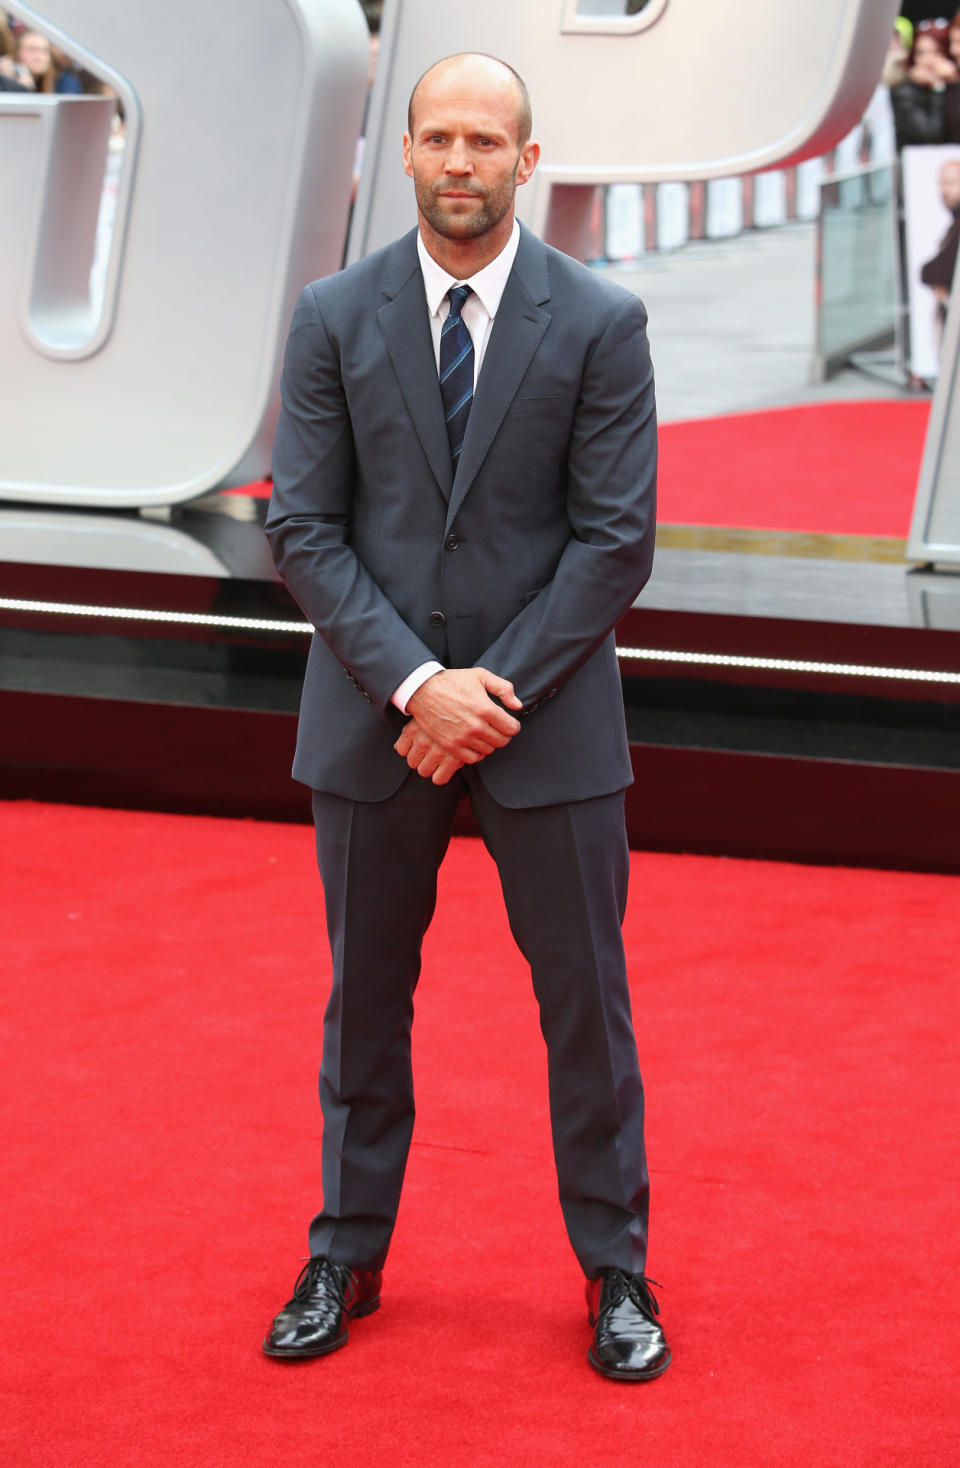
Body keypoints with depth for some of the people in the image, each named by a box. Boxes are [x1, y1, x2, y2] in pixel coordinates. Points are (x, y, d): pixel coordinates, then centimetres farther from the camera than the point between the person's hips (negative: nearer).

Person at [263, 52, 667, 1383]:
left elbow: (617, 539, -7)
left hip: (548, 717, -1)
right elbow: (303, 527, -3)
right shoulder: (335, 317, -1)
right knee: (365, 996, 11)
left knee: (587, 999, 5)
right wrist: (416, 682, -15)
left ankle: (615, 1274, 18)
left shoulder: (602, 323, -5)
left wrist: (495, 694, -14)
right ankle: (346, 1260, 25)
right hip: (372, 713, 2)